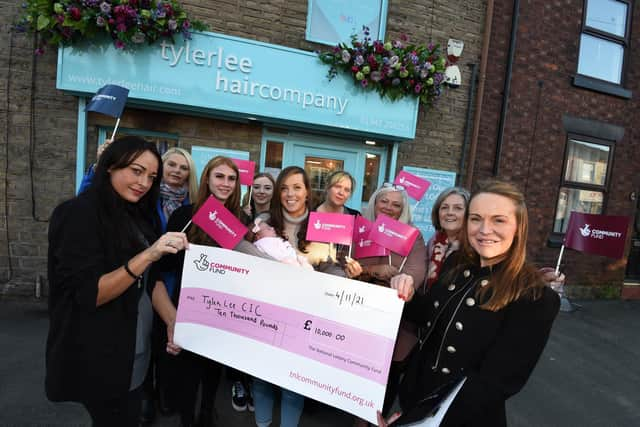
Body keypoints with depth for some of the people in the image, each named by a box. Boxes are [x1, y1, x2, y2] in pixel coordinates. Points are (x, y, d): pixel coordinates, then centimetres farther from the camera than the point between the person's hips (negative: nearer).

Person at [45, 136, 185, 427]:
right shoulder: (79, 214, -17)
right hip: (98, 360, -7)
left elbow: (151, 280, 4)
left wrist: (173, 321, -10)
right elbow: (88, 295, -22)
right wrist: (148, 255, -33)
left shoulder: (139, 217, 6)